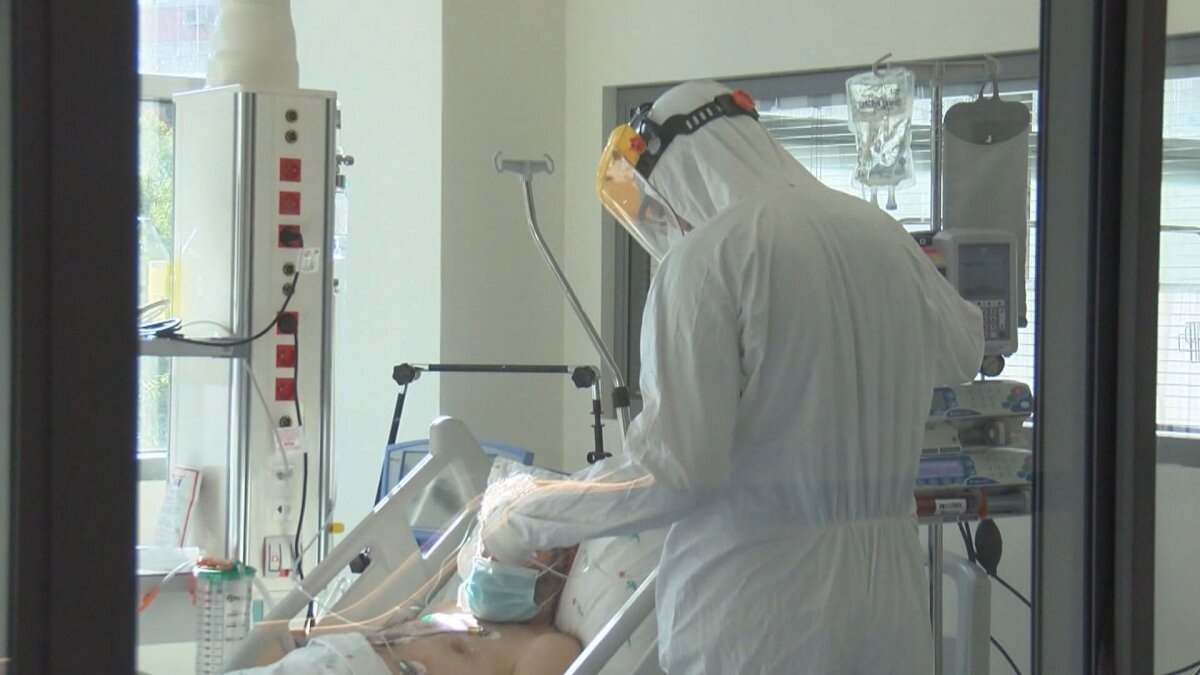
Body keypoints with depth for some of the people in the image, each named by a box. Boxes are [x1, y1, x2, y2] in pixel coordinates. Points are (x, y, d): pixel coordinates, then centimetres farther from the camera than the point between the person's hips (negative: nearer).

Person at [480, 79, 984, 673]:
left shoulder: (707, 256, -12)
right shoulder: (882, 235, 6)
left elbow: (673, 469, -17)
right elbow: (962, 352, 27)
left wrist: (529, 523, -5)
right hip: (890, 597, 6)